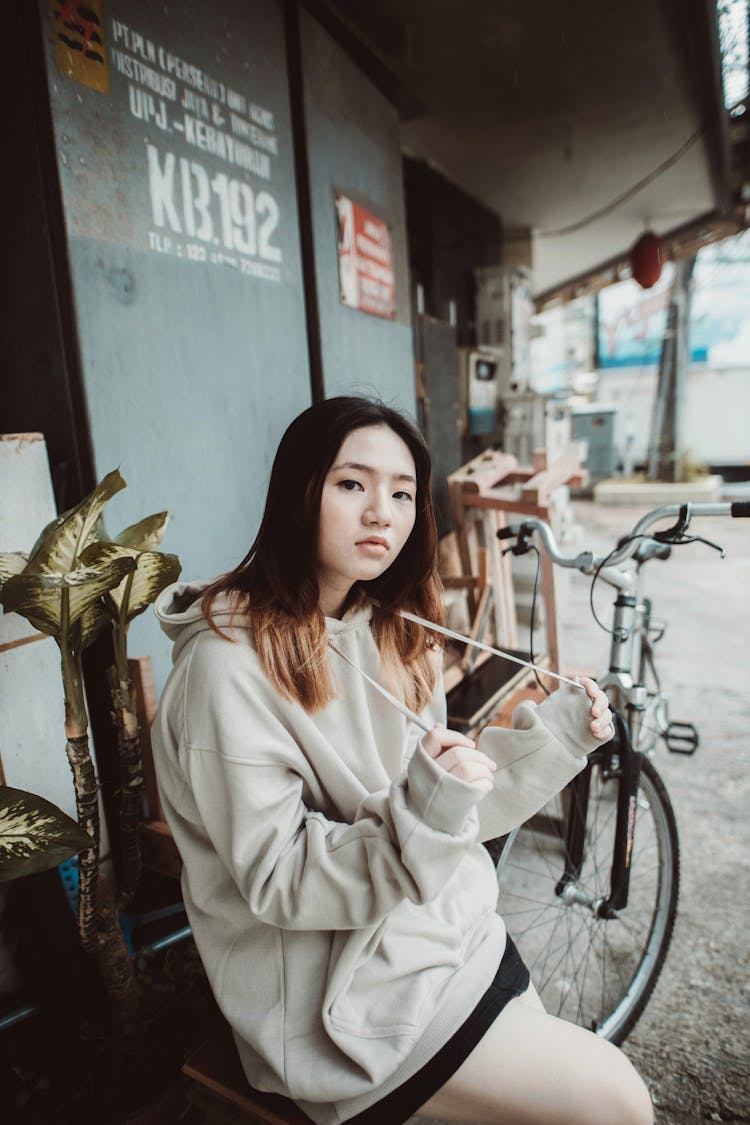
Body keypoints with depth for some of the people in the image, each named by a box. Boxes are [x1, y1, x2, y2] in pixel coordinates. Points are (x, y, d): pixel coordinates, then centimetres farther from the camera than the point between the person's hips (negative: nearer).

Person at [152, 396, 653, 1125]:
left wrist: (545, 738, -7)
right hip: (348, 996, -7)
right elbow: (275, 880, -20)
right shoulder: (228, 666, -23)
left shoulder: (391, 632, 1)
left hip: (451, 929, 7)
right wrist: (419, 816, -34)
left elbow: (435, 794, 5)